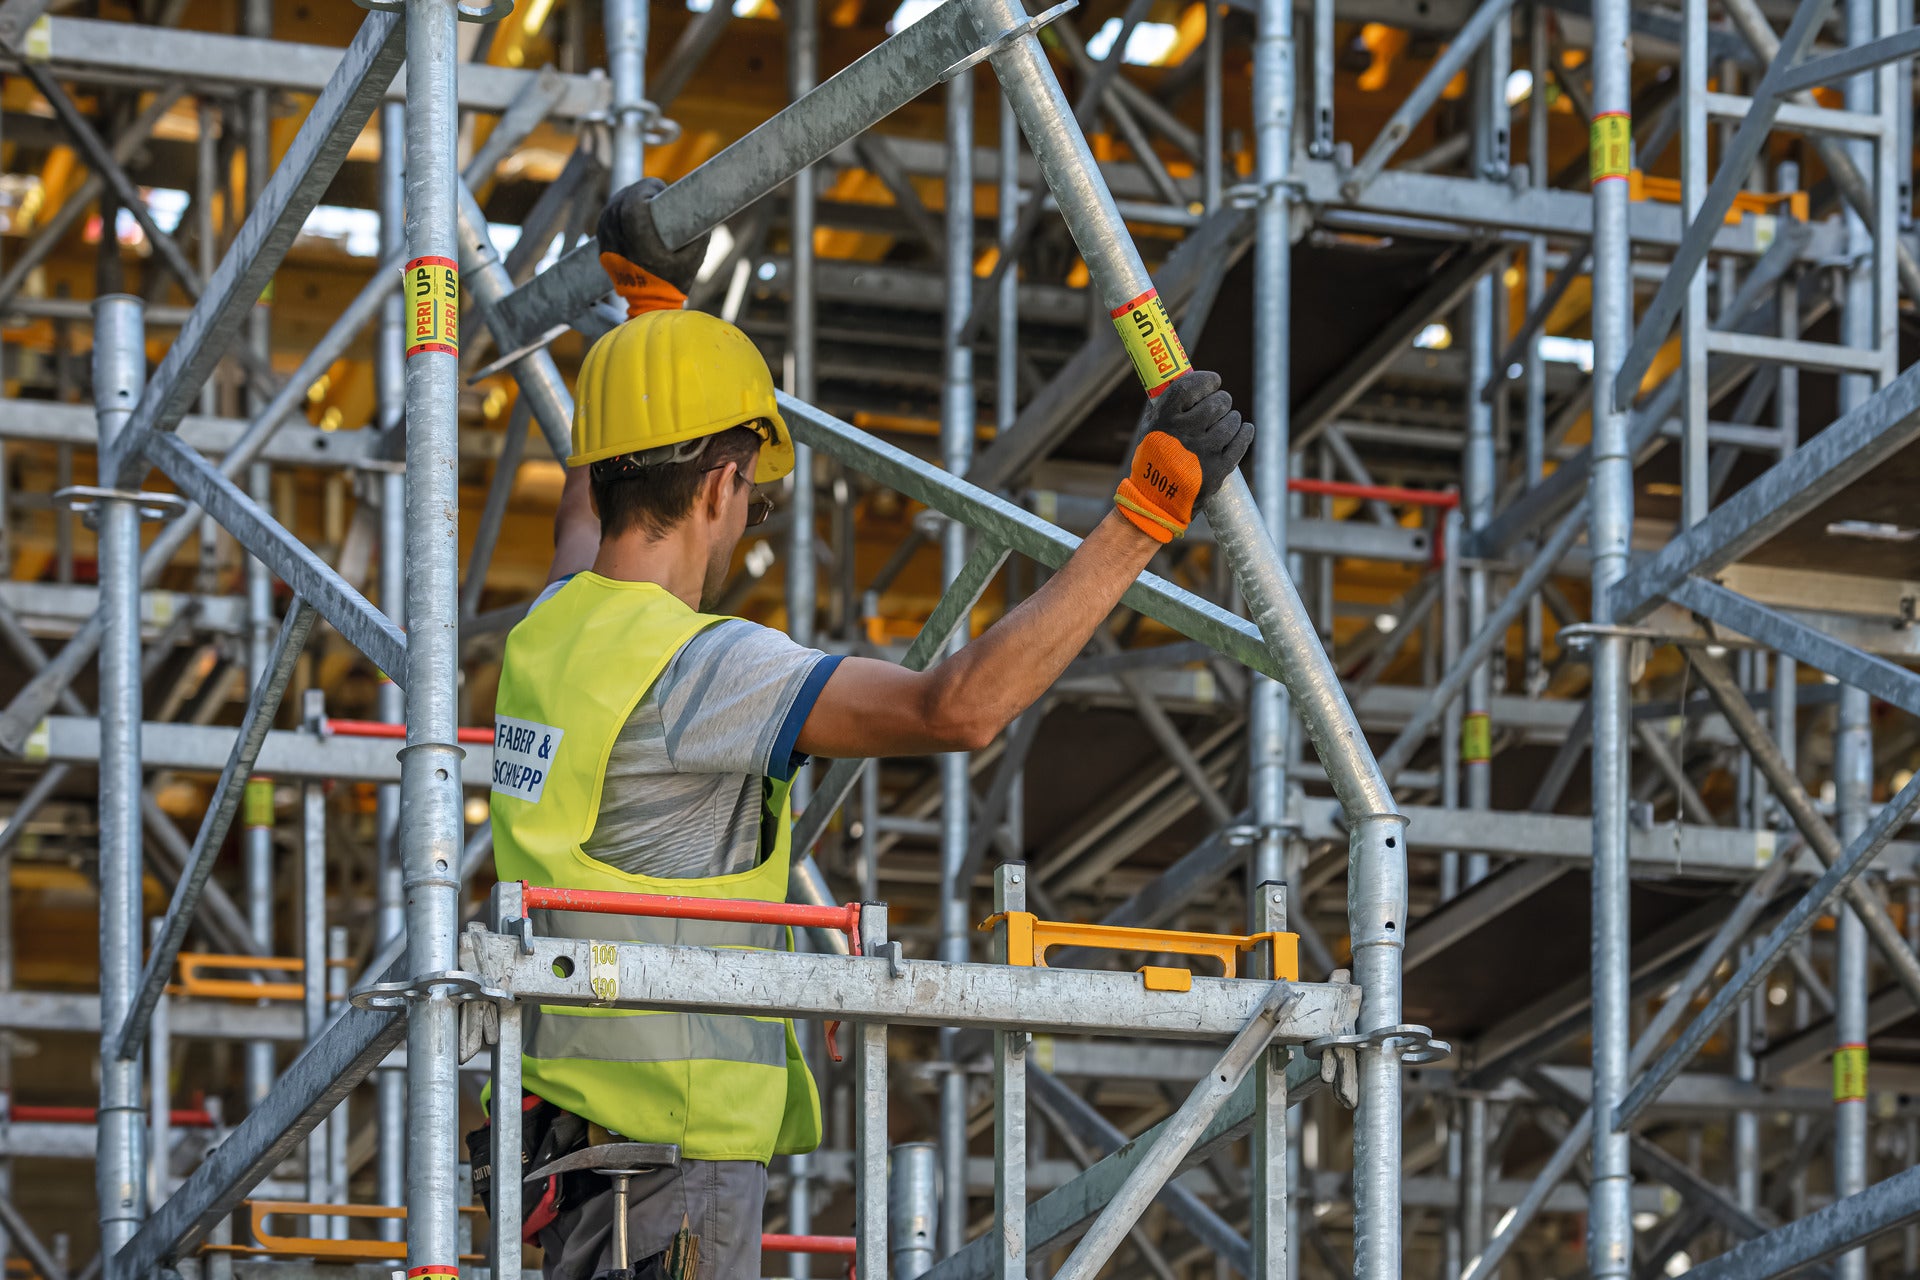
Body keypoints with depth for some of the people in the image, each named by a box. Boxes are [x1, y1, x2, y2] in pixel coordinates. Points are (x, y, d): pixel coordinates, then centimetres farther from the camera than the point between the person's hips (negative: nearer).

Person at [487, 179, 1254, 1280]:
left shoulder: (548, 634, 10)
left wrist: (647, 300, 46)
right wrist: (1142, 519, -23)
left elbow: (589, 504, 35)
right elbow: (960, 709, -27)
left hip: (565, 1135, 9)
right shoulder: (695, 667, -17)